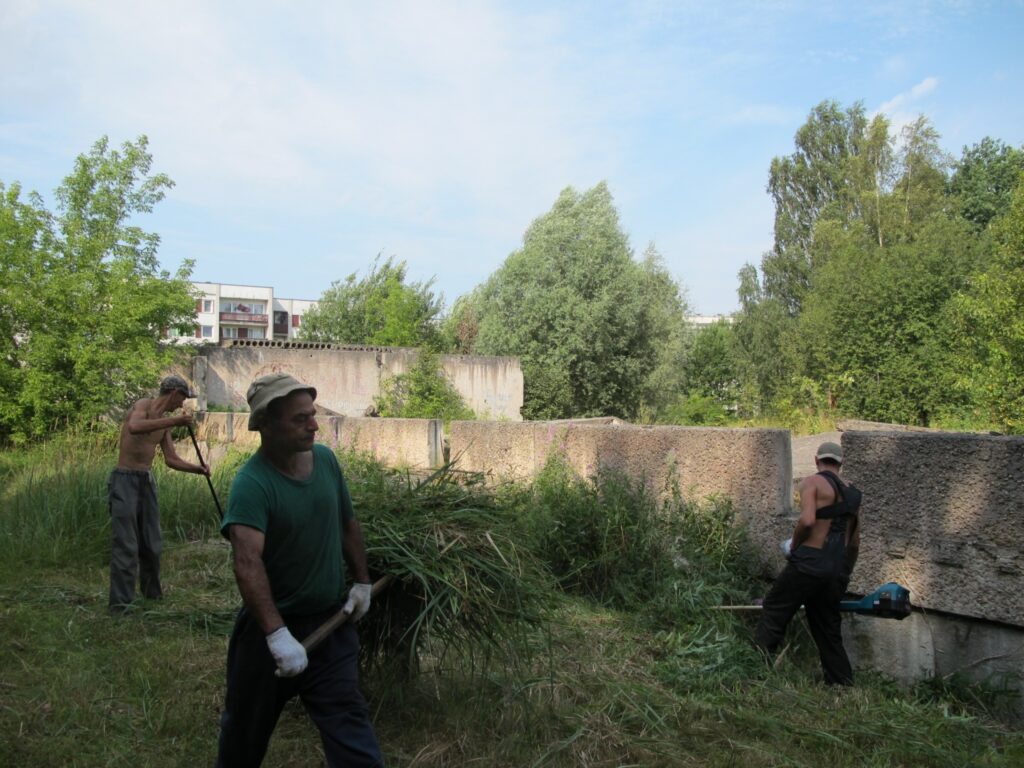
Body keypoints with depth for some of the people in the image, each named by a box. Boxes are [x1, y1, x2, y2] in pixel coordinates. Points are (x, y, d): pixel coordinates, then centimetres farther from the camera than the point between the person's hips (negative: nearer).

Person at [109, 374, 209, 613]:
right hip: (126, 480, -8)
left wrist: (197, 468, 9)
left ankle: (152, 591, 31)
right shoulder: (144, 405, -9)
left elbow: (171, 459, 18)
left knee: (152, 542, 15)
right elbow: (134, 427, -33)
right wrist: (174, 421, -32)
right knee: (126, 544, -8)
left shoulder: (163, 422, 14)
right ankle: (120, 602, -3)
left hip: (147, 480, 8)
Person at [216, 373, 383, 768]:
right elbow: (248, 563, -35)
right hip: (270, 626, -3)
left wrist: (362, 581, 9)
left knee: (348, 720, 0)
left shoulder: (325, 459, -3)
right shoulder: (252, 483, -23)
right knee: (246, 730, 18)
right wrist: (277, 634, -43)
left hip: (331, 621, 4)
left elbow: (348, 524, 11)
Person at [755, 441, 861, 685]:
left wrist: (793, 545, -3)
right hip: (837, 572, 6)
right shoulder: (851, 494, 17)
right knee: (829, 633, 15)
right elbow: (854, 543, 21)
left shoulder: (812, 482, -3)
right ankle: (843, 685, 15)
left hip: (810, 563, -6)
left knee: (773, 613, 4)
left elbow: (807, 520, -20)